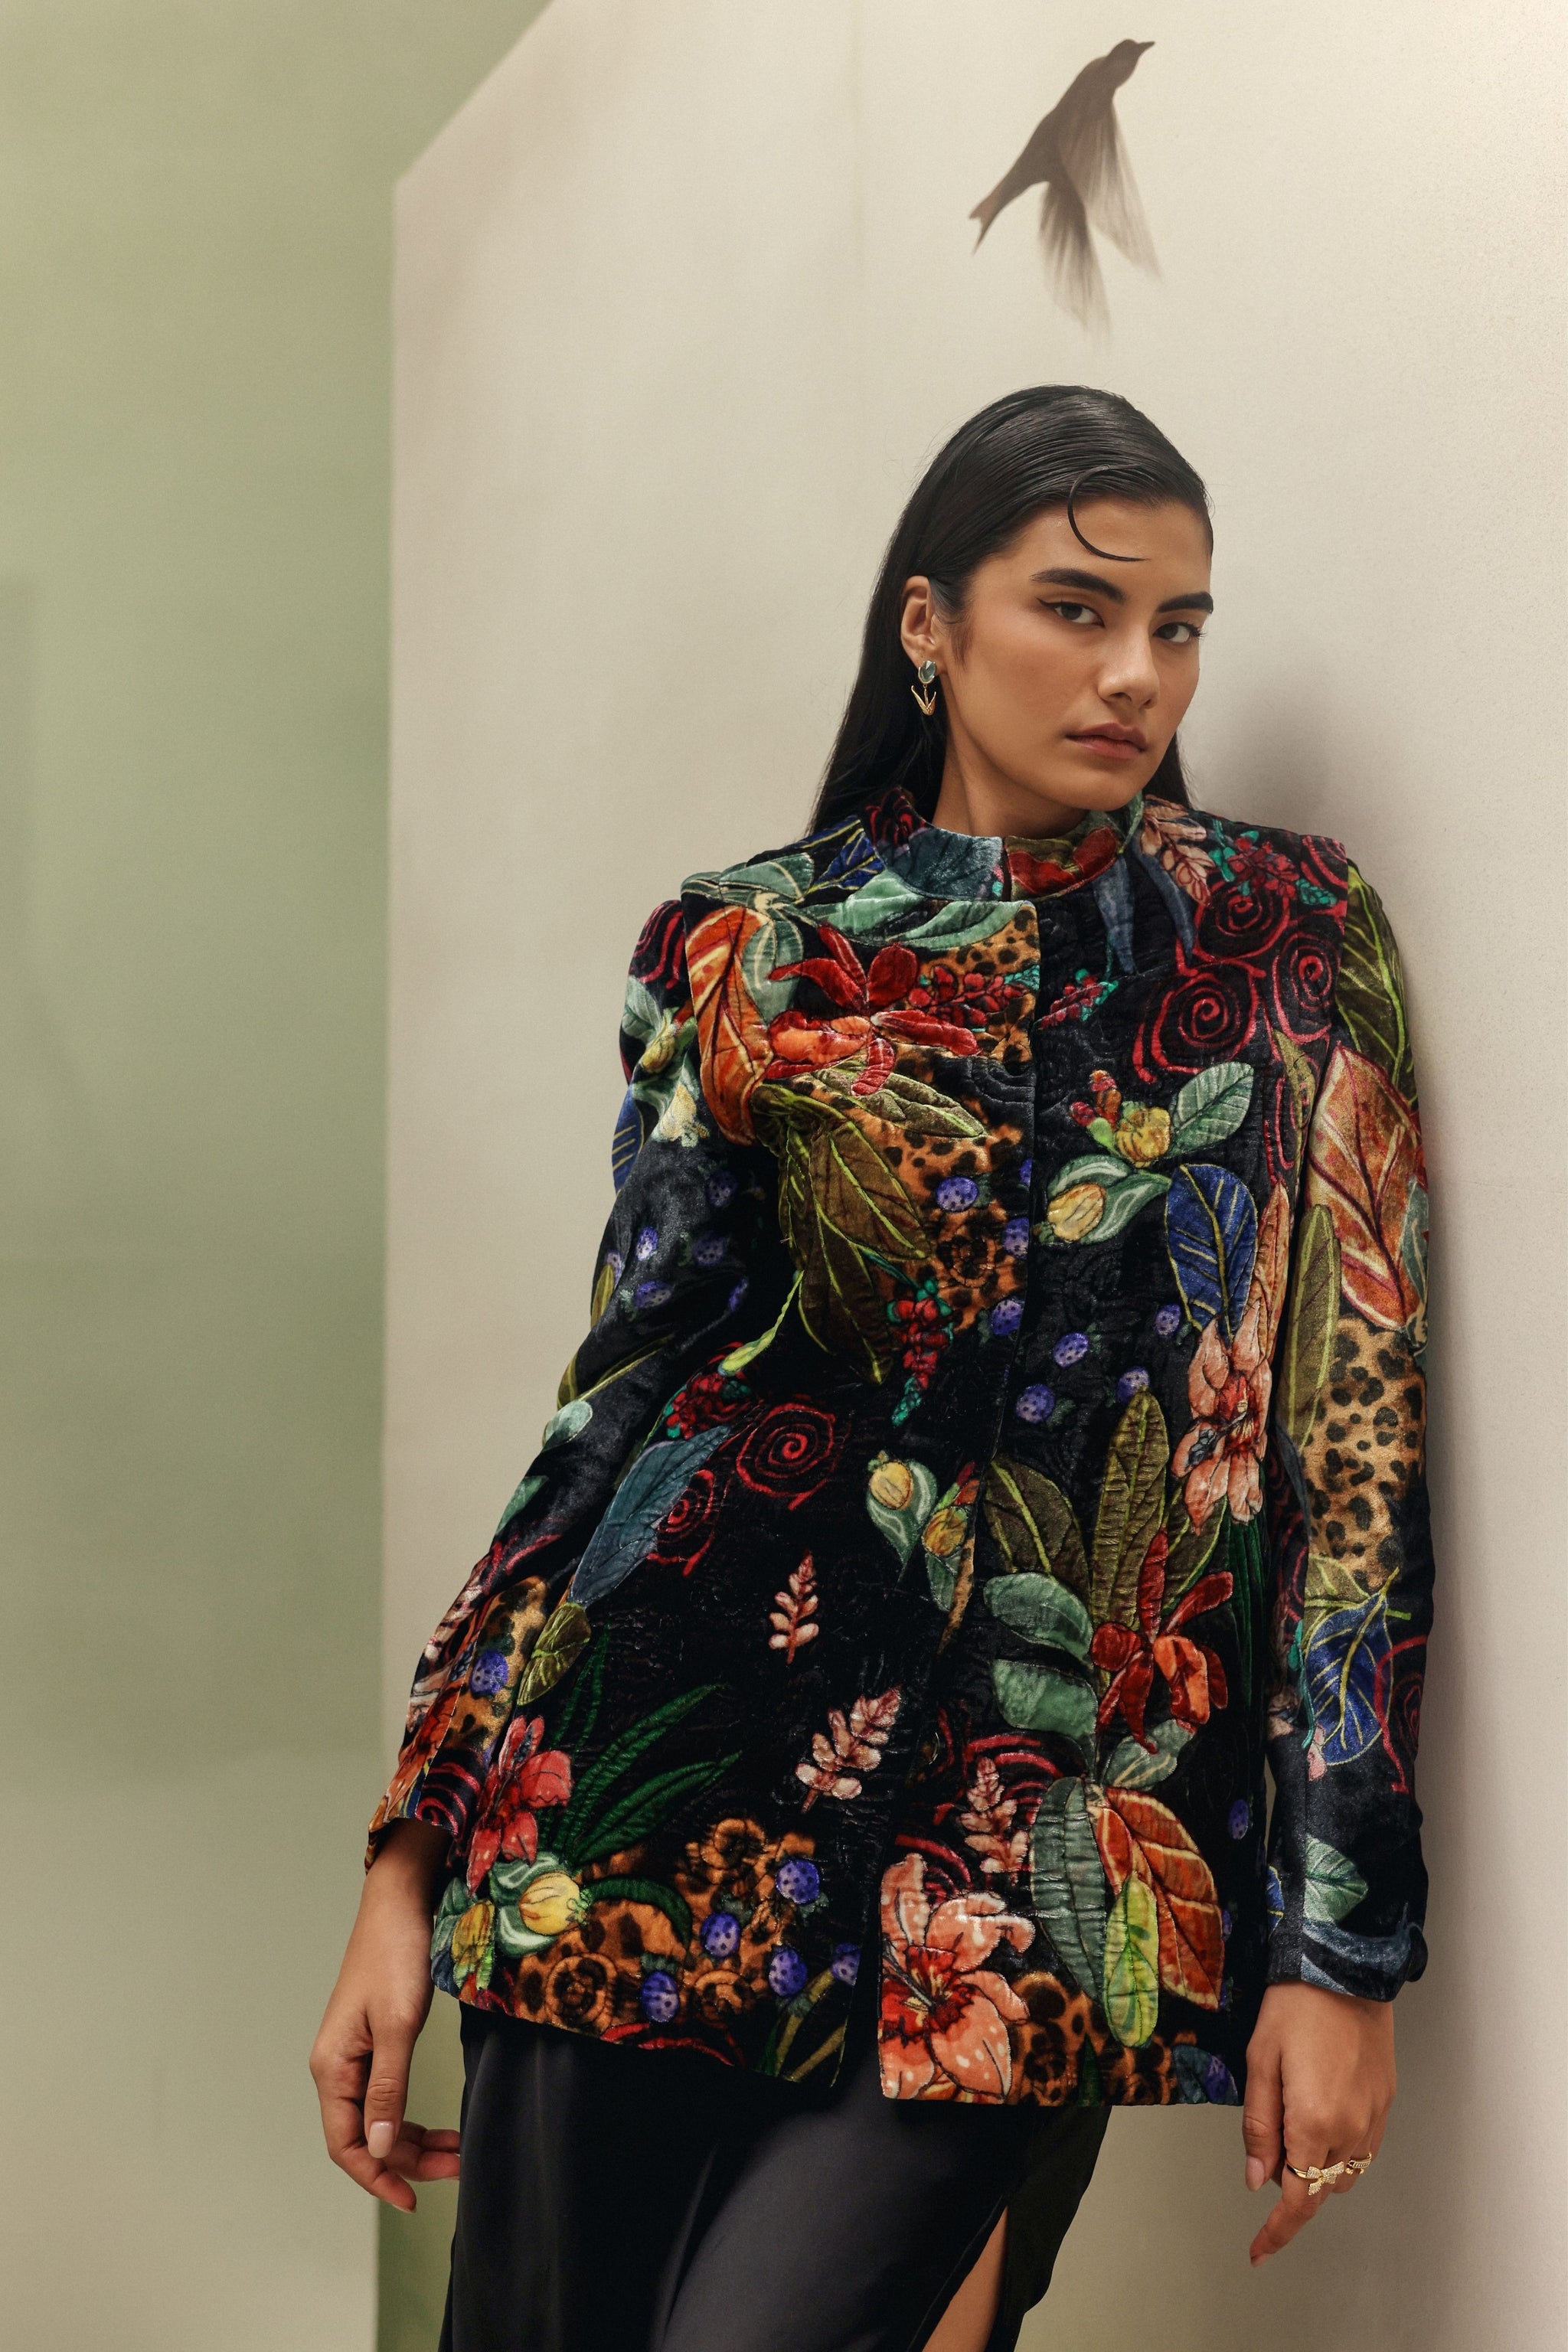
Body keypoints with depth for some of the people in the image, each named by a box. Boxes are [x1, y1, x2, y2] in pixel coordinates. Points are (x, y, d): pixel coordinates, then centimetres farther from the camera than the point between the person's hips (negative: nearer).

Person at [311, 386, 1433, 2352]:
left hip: (1037, 1829, -1)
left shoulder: (1287, 935, 3)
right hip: (679, 1759, 2)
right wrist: (415, 1863, 1)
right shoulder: (750, 952, 6)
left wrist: (1340, 1940, -6)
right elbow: (629, 1384, 5)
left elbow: (1354, 1427, 0)